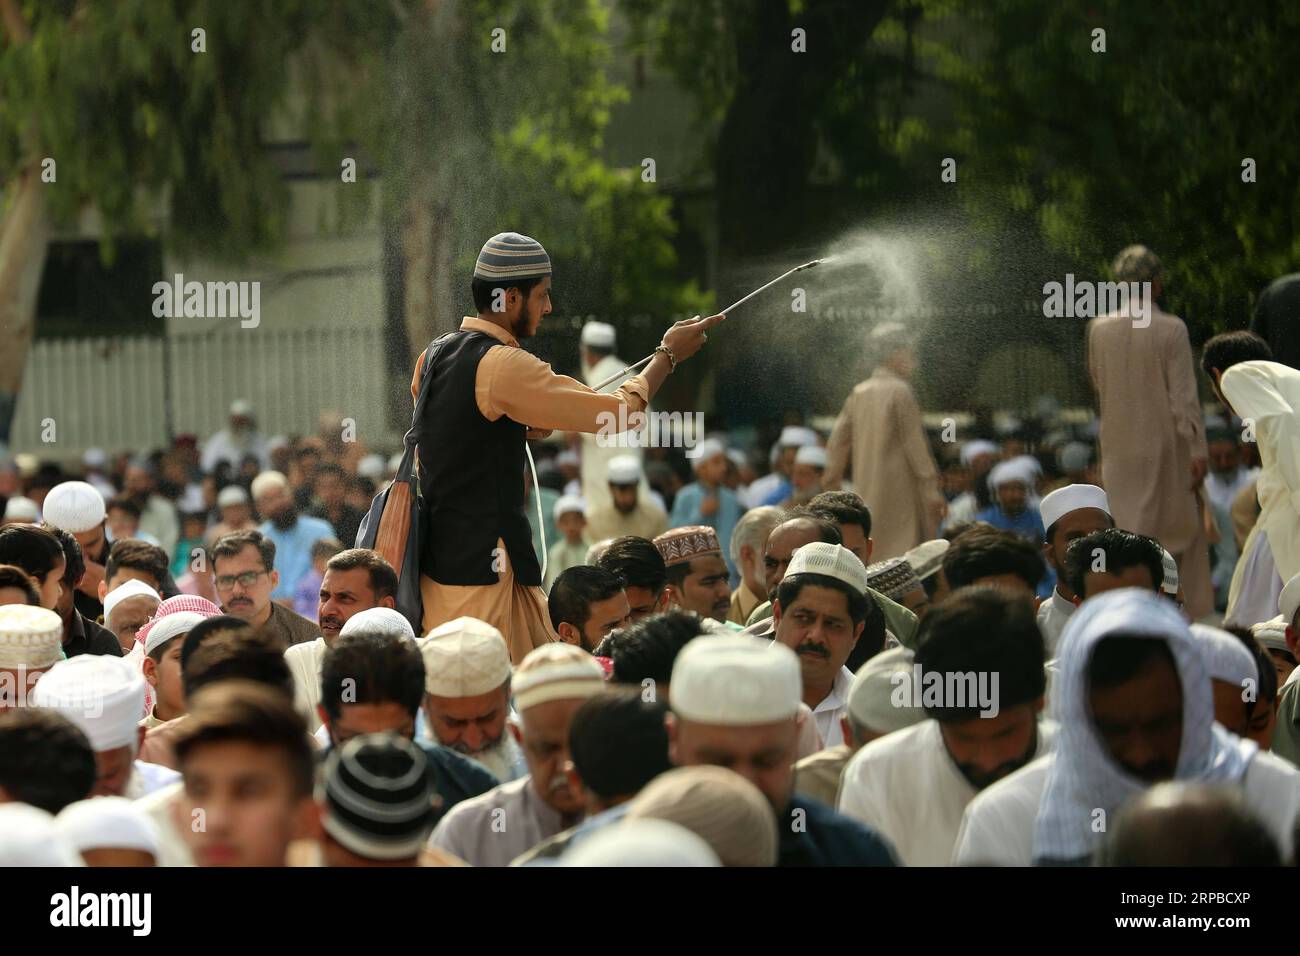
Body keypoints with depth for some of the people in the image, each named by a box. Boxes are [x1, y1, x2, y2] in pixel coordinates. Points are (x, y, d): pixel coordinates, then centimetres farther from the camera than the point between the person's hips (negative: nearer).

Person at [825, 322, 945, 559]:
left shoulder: (858, 394, 10)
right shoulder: (900, 391, -11)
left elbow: (838, 439, 12)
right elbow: (914, 442, -13)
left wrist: (832, 484, 18)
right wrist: (931, 488, -11)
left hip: (866, 492, 7)